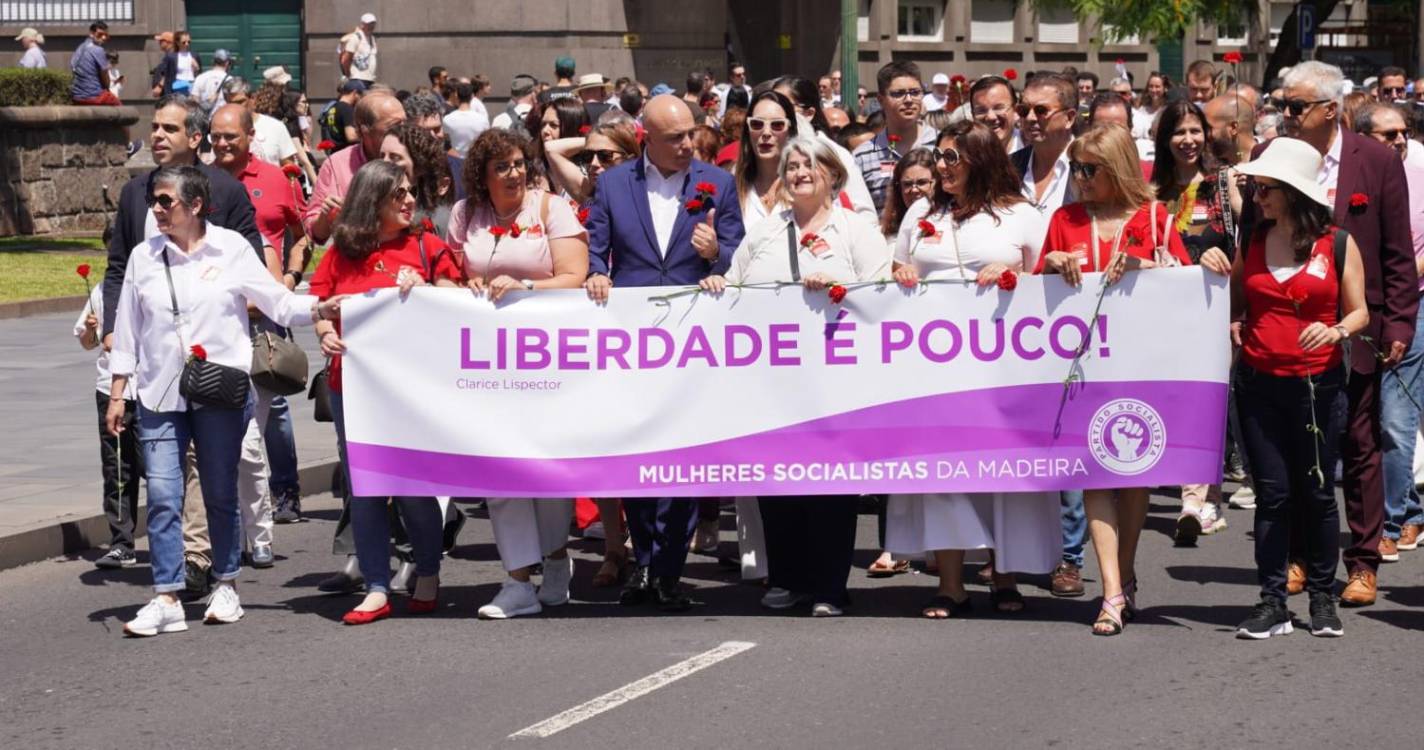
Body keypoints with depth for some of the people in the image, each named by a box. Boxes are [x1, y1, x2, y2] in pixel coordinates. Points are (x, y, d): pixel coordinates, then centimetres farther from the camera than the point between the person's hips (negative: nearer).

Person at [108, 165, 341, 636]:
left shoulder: (230, 248, 2)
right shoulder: (144, 257, 8)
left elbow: (276, 301, 1)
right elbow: (128, 328, 12)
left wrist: (320, 310, -16)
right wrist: (117, 394, 11)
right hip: (160, 394, 2)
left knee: (221, 493, 6)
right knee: (162, 495, -7)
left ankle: (226, 588, 21)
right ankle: (166, 600, -5)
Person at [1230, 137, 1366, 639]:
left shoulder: (1338, 244, -1)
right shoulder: (1252, 241, 8)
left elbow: (1358, 311, 2)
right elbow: (1236, 301, 20)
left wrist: (1337, 330, -18)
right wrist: (1232, 326, -1)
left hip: (1317, 385, -2)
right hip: (1260, 385, 2)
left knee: (1317, 493, 5)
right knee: (1272, 493, 2)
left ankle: (1323, 599, 17)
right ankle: (1272, 602, 6)